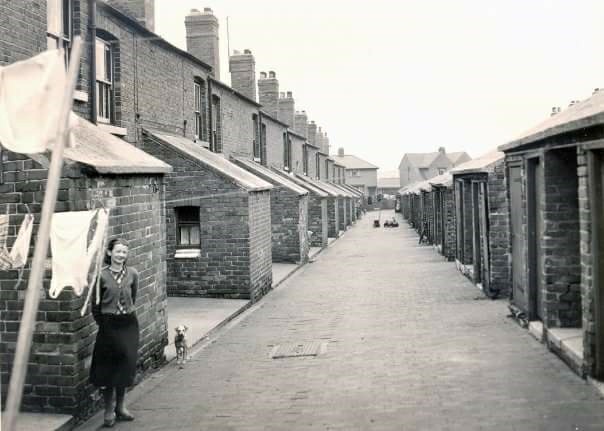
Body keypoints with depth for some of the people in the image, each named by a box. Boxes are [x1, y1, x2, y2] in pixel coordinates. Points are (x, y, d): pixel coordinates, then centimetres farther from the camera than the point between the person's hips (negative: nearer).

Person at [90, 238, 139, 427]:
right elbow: (96, 304, 0)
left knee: (126, 365, 9)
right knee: (108, 367, 1)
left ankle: (120, 406, 25)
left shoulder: (132, 274, 1)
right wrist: (102, 322, 4)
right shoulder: (102, 275, -8)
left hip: (128, 324, 3)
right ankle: (109, 410, 14)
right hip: (108, 325, -3)